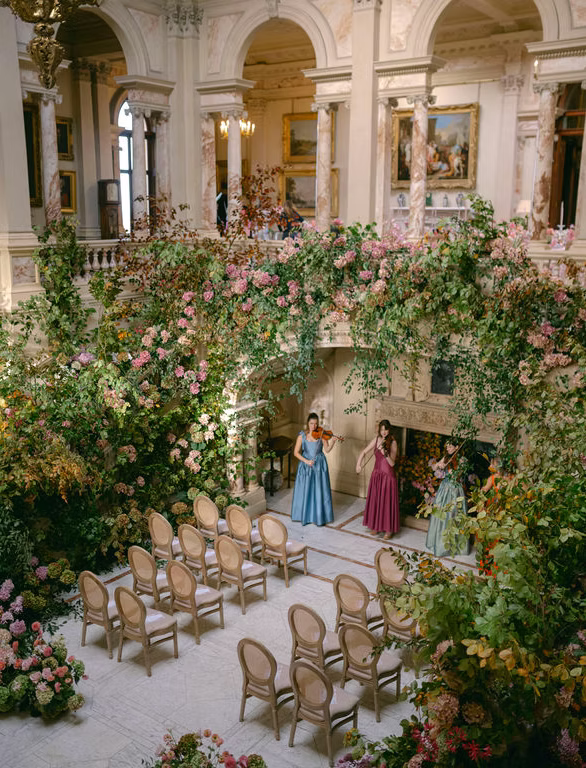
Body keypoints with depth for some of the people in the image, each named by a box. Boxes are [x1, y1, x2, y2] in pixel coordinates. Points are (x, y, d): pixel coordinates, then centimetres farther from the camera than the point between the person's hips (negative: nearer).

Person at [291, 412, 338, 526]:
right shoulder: (302, 435, -3)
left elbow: (327, 450, -8)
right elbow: (296, 452, -4)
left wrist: (332, 442, -25)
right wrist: (306, 461, -15)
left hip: (319, 465, 0)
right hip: (305, 465, 0)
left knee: (319, 491, 1)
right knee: (305, 490, 3)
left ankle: (320, 517, 10)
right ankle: (305, 516, 16)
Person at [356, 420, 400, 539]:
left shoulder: (392, 442, -13)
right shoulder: (376, 440, 0)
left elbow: (392, 463, -18)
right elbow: (364, 452, 7)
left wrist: (385, 453, -36)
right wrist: (358, 463, -9)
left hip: (388, 475, -5)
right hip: (376, 474, 5)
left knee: (387, 502, 1)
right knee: (375, 501, 12)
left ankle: (389, 529, 12)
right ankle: (376, 525, 28)